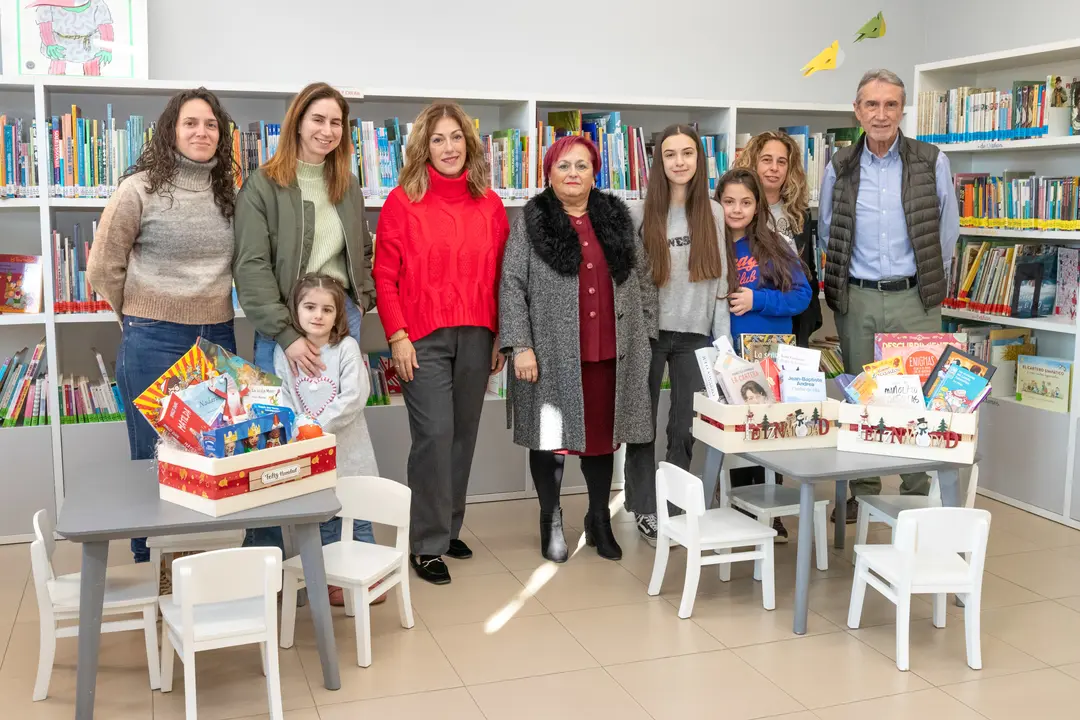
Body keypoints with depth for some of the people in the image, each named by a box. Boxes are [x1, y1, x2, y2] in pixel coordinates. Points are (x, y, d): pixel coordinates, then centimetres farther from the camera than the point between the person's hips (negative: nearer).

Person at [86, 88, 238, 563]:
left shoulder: (227, 193, 8)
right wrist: (143, 317, 7)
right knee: (155, 462, 5)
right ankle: (148, 564, 20)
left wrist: (210, 311, 11)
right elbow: (103, 269, -1)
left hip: (217, 339, 5)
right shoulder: (141, 189, -6)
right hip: (153, 344, -4)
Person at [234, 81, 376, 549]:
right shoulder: (263, 186, -5)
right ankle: (265, 556, 16)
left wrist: (365, 297, 5)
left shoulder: (348, 186, 11)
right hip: (282, 323, -4)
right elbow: (251, 267, -13)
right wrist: (286, 334, -20)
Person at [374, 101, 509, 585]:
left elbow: (499, 276, 11)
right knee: (434, 433, -7)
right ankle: (428, 545, 4)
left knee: (464, 432, 9)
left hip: (475, 336, 4)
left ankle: (450, 527, 25)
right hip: (422, 336, -4)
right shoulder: (402, 201, -1)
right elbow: (385, 276, -2)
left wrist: (499, 336, 9)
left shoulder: (489, 204, 8)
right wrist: (397, 335, -9)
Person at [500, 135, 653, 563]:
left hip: (608, 355, 4)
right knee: (551, 437, 5)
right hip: (553, 355, -3)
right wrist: (521, 346, -14)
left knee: (603, 436, 12)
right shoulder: (530, 224, -1)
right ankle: (551, 520, 23)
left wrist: (643, 336, 13)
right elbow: (512, 286, -6)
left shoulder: (616, 219, 11)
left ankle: (599, 520, 28)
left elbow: (635, 281, 16)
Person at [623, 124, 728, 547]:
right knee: (643, 422, 5)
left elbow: (720, 279, 6)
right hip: (648, 332, -2)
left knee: (686, 427, 8)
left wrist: (723, 336, 2)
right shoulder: (639, 214, -4)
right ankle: (645, 510, 17)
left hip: (694, 334, 2)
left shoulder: (713, 214, 4)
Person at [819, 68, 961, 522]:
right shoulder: (839, 168, 5)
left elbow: (948, 231, 6)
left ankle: (921, 493, 11)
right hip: (855, 301, 2)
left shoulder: (932, 162, 0)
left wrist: (927, 281, 6)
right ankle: (862, 492, 18)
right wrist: (841, 279, 7)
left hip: (913, 298, -1)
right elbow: (826, 235, 12)